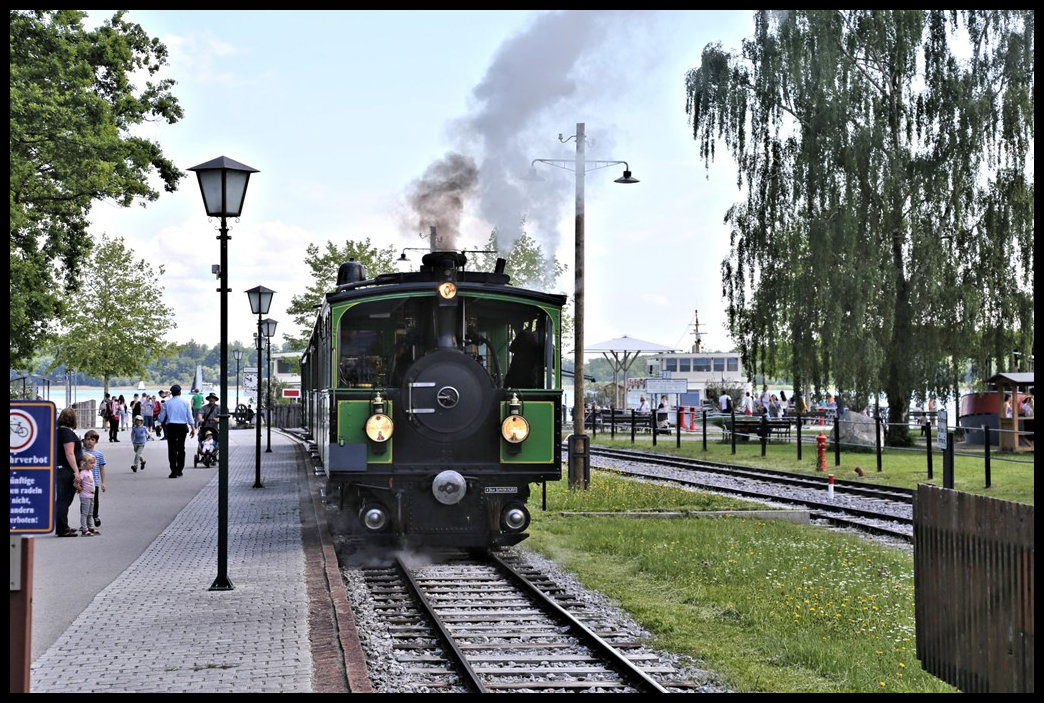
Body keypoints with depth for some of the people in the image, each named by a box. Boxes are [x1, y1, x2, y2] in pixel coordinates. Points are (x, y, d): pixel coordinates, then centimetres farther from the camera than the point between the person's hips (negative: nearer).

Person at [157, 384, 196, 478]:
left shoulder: (167, 403, -1)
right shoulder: (186, 402, 2)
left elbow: (161, 418, 2)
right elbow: (190, 417, 1)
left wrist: (162, 424, 22)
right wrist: (193, 429, 5)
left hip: (171, 427, -2)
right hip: (183, 427, 2)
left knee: (172, 449, -1)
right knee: (181, 448, 15)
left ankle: (174, 472, -8)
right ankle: (180, 470, 19)